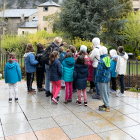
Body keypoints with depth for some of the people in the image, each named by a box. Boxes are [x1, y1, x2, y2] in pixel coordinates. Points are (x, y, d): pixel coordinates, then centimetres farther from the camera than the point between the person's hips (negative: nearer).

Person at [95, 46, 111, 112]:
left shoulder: (101, 61, -20)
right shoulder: (108, 59, 4)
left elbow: (99, 71, -17)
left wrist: (97, 79, -9)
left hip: (103, 79, -8)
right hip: (108, 78, 8)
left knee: (104, 93, 0)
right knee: (107, 92, 16)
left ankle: (107, 107, 5)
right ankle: (106, 104, 27)